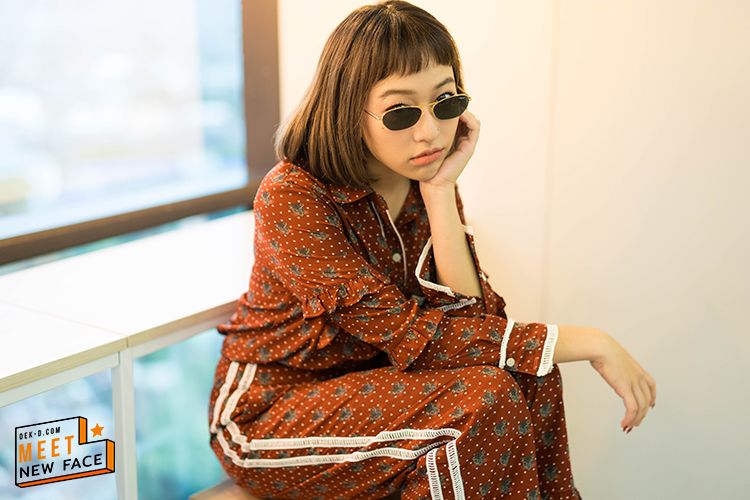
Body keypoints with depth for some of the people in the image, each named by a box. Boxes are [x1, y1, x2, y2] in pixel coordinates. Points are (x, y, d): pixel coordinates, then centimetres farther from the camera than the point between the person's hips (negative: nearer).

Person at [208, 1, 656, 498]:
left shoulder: (427, 180, -4)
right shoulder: (291, 197, -25)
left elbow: (468, 316, -15)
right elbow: (412, 336, -28)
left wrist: (440, 191, -24)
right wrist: (588, 342, -28)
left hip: (362, 386, 6)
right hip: (270, 413, -5)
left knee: (524, 373, -15)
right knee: (484, 399, -24)